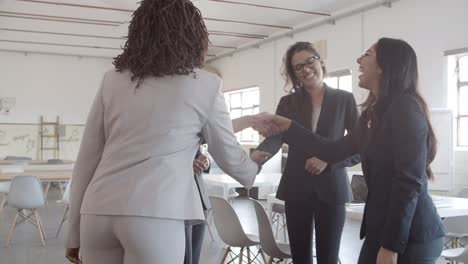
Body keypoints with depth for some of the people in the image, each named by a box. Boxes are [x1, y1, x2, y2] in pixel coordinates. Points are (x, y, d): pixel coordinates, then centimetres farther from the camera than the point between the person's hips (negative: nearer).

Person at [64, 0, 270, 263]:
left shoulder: (112, 80, 12)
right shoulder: (206, 84, 5)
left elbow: (86, 161, 12)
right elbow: (229, 157, 16)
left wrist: (74, 233, 19)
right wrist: (254, 168, 38)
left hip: (97, 213, 4)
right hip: (153, 215, -4)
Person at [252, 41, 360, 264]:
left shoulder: (344, 100, 2)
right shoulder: (288, 103, 7)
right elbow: (274, 138, -10)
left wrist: (329, 160, -17)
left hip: (330, 190, -1)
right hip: (296, 191, 2)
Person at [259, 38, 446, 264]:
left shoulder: (405, 107, -14)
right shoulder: (373, 114, 12)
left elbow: (410, 183, -19)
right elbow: (335, 150, 16)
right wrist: (288, 128, 11)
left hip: (410, 236, -7)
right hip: (382, 227, 8)